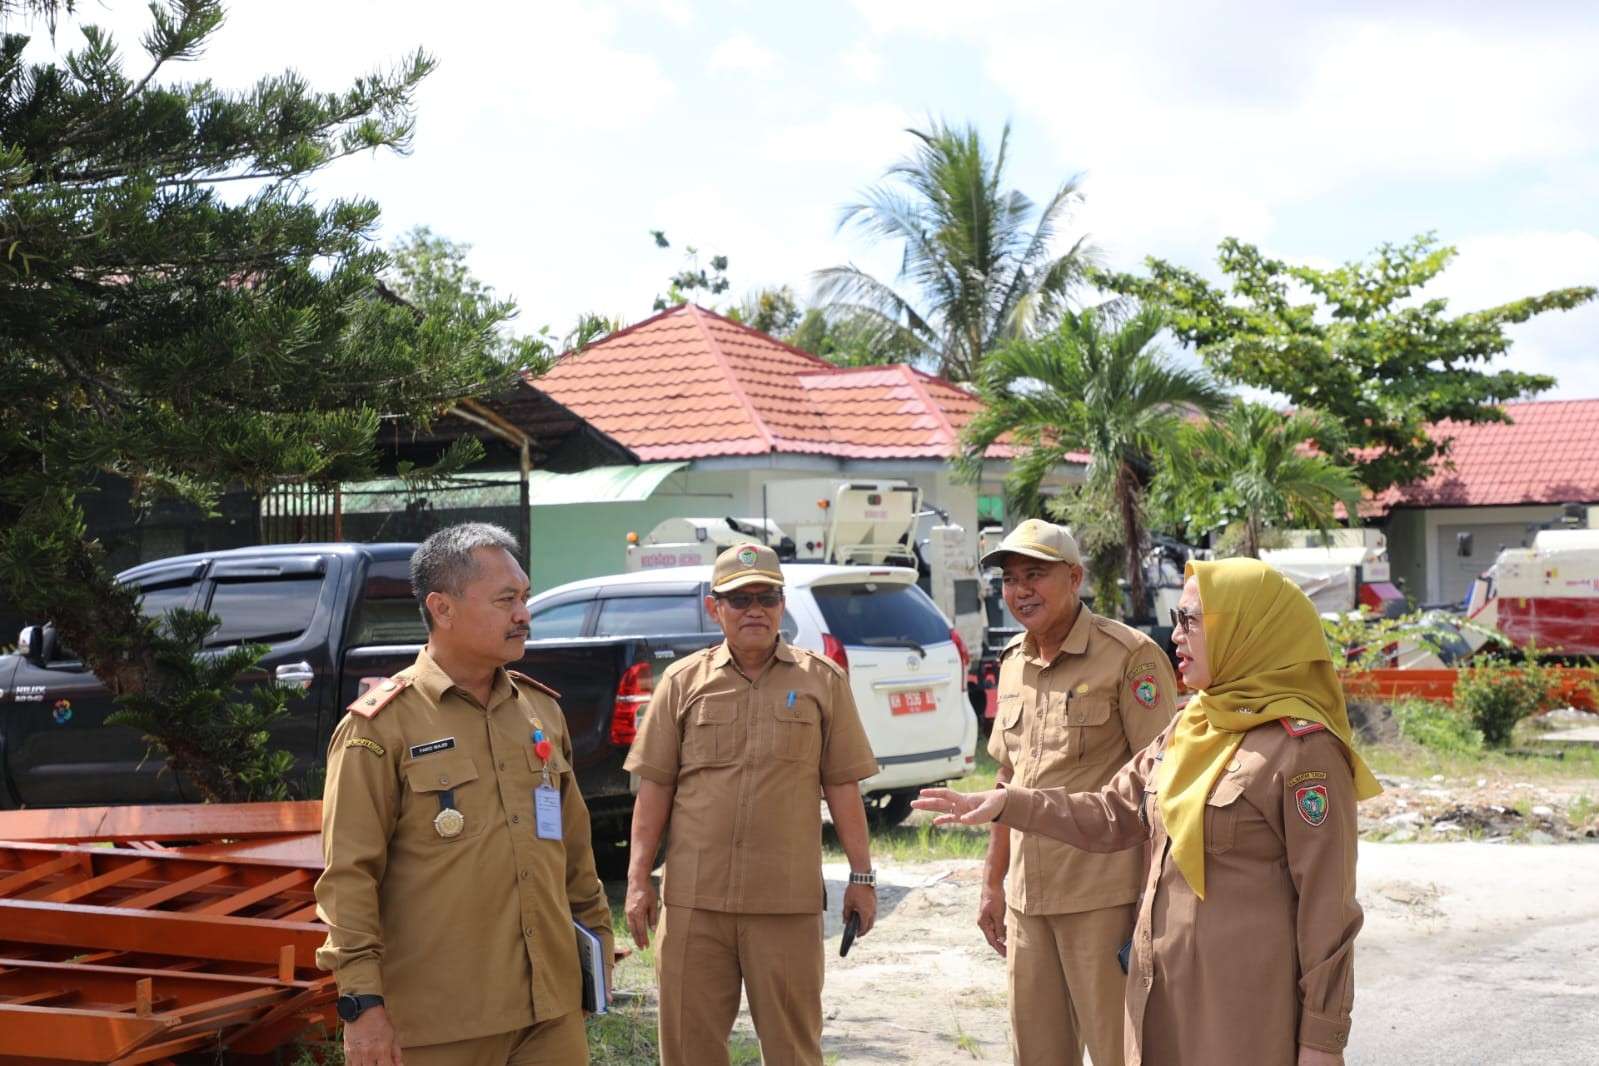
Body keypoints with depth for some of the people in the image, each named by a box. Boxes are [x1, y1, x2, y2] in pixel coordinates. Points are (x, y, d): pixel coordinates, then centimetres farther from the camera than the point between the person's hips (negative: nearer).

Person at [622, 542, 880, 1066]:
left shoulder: (822, 680, 4)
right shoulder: (683, 681, 5)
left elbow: (842, 785, 5)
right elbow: (655, 787, 6)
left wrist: (861, 874, 4)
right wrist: (638, 878, 2)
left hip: (788, 901, -1)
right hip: (694, 899, 1)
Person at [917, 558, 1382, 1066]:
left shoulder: (1302, 749, -15)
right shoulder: (1186, 729, 9)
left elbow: (1326, 904, -14)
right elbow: (1113, 814, 17)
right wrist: (1007, 804, 6)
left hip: (1245, 1006, -8)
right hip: (1163, 992, 8)